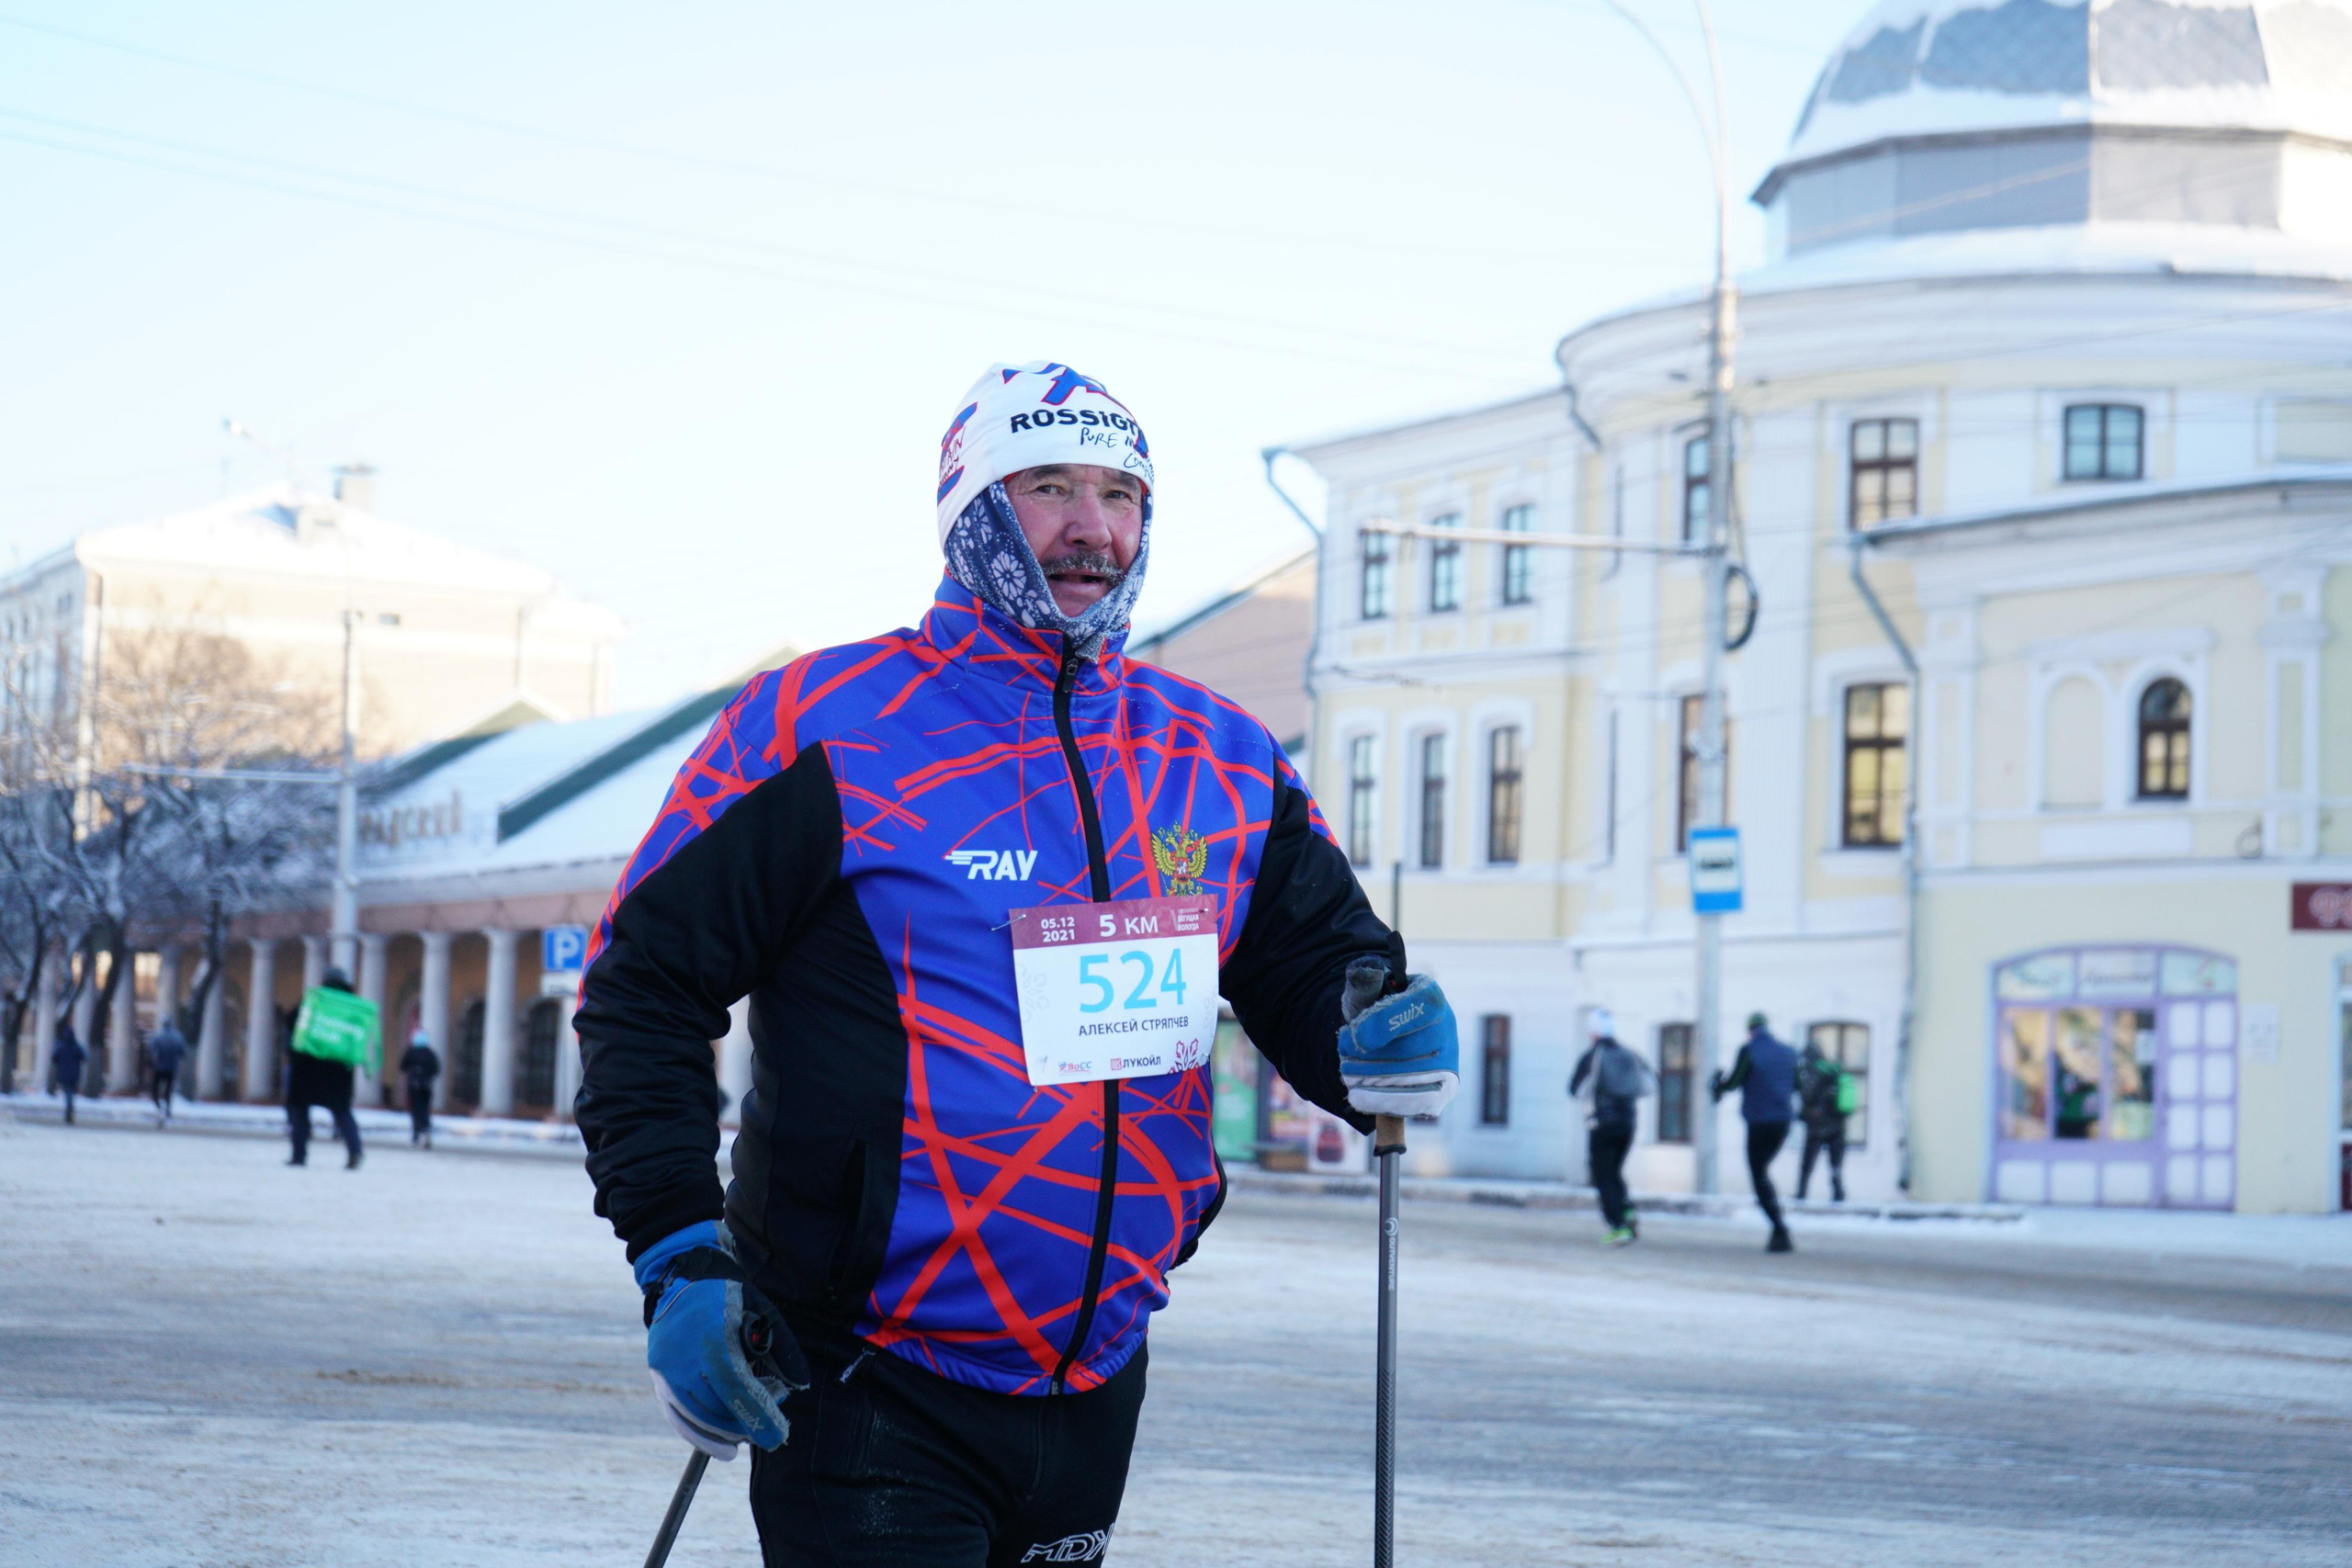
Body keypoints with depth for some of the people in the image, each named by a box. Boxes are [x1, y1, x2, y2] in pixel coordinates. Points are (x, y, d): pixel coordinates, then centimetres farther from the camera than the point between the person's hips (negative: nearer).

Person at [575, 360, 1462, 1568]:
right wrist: (678, 1256, -16)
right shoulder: (821, 731, -8)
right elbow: (646, 982, -7)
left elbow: (1312, 961, 15)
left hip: (1093, 1390, 6)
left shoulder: (1221, 758, 7)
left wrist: (1374, 1037, -10)